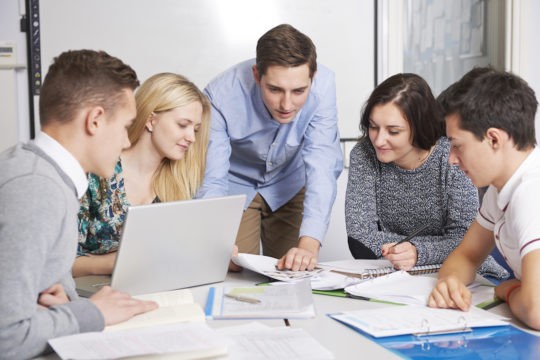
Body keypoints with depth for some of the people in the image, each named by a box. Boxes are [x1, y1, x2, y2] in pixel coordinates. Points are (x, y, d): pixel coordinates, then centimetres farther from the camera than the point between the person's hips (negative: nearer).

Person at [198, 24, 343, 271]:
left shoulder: (322, 85, -30)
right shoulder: (221, 95, -34)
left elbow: (322, 168, -34)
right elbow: (210, 182, -33)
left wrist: (309, 244, -47)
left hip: (290, 185, 2)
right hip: (234, 187, -1)